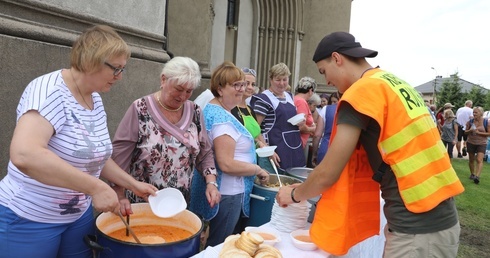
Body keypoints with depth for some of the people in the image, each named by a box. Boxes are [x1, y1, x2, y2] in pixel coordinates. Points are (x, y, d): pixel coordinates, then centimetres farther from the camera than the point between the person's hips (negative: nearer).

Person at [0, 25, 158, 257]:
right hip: (29, 219, -7)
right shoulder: (50, 91, -22)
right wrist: (96, 187, -36)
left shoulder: (96, 100, 2)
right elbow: (24, 155, -38)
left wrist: (133, 184, 4)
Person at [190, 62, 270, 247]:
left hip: (218, 190, 10)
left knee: (213, 245, 22)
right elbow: (227, 164, -27)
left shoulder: (211, 110, 9)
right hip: (226, 194, -10)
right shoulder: (222, 118, -22)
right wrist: (258, 170, -14)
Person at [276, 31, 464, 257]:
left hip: (417, 229, -8)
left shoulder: (362, 92, -14)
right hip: (441, 217, 8)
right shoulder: (395, 83, 13)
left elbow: (328, 174, -11)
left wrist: (294, 194, 8)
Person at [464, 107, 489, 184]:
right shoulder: (470, 121, -1)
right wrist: (470, 130, -17)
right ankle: (472, 174, 30)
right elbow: (465, 132, 5)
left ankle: (477, 176, -21)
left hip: (481, 144, -3)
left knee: (479, 160, -16)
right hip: (471, 143, 3)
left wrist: (479, 132, -19)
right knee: (471, 160, 13)